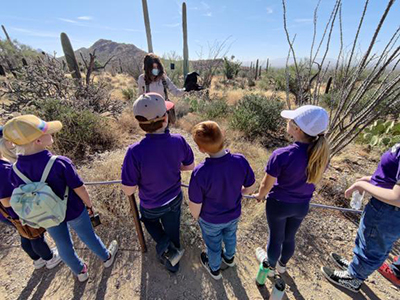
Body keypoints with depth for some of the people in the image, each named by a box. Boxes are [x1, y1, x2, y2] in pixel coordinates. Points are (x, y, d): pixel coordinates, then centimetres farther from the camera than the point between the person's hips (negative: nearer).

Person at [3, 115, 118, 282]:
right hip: (73, 212, -4)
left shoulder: (15, 171, -18)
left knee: (63, 245, 27)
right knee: (88, 237, 22)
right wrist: (89, 205, -3)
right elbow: (79, 189, -21)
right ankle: (107, 257, 50)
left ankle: (80, 271, 53)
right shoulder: (60, 163, -33)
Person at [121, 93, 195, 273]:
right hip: (174, 200, 2)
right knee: (172, 229, 29)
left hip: (151, 206, -2)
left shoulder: (135, 152, -36)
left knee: (149, 220, 36)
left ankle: (165, 245, 22)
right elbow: (190, 166, -8)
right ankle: (172, 262, 53)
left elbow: (128, 190, -23)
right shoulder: (178, 141, -27)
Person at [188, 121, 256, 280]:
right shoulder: (241, 161, -29)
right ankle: (229, 257, 67)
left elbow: (195, 206, -23)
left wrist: (196, 216, 0)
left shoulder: (200, 173, -39)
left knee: (213, 244, 28)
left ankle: (214, 268, 60)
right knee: (230, 236, 35)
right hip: (234, 214, 4)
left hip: (211, 220, -3)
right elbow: (251, 188, -11)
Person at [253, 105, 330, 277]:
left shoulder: (281, 155, -33)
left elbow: (266, 185, -19)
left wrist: (260, 196, 3)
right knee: (289, 237, 28)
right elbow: (314, 180, 2)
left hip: (278, 204, -4)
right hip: (302, 205, 5)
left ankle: (271, 267, 50)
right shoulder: (321, 155, -15)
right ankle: (282, 265, 55)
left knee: (275, 238, 21)